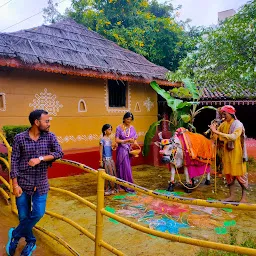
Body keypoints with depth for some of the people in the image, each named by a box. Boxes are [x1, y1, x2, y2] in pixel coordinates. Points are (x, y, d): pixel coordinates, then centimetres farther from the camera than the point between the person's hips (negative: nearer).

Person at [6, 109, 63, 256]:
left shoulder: (50, 137, -1)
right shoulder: (20, 138, -6)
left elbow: (59, 153, -12)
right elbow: (14, 162, -5)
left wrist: (40, 159, -22)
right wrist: (15, 184, -9)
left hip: (41, 184, 2)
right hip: (23, 183, -1)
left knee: (38, 214, -5)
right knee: (24, 216, 7)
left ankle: (15, 235, 22)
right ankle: (31, 242, 34)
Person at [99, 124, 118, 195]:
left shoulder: (109, 139, 8)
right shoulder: (102, 139, -12)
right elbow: (101, 151, -11)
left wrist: (114, 147, -7)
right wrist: (101, 161, -13)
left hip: (111, 159, 7)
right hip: (105, 159, -7)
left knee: (113, 173, 8)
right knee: (107, 174, -2)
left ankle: (113, 188, 18)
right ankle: (107, 189, 8)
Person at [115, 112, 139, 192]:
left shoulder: (132, 128, 5)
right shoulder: (119, 128, -6)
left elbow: (134, 139, 5)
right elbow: (117, 140, -9)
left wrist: (136, 144, -17)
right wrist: (127, 140, -19)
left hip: (129, 150, 4)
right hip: (122, 150, -4)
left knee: (127, 167, 6)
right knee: (125, 168, -3)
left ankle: (122, 185, 18)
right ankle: (128, 186, 8)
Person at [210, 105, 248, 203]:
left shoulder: (238, 124, -13)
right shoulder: (223, 124, 6)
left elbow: (233, 137, -29)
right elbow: (220, 137, 9)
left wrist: (218, 132, -32)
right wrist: (214, 130, -11)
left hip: (236, 153, -6)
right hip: (227, 153, 6)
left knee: (240, 174, 2)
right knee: (229, 174, 10)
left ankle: (244, 197, 13)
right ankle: (232, 196, 21)